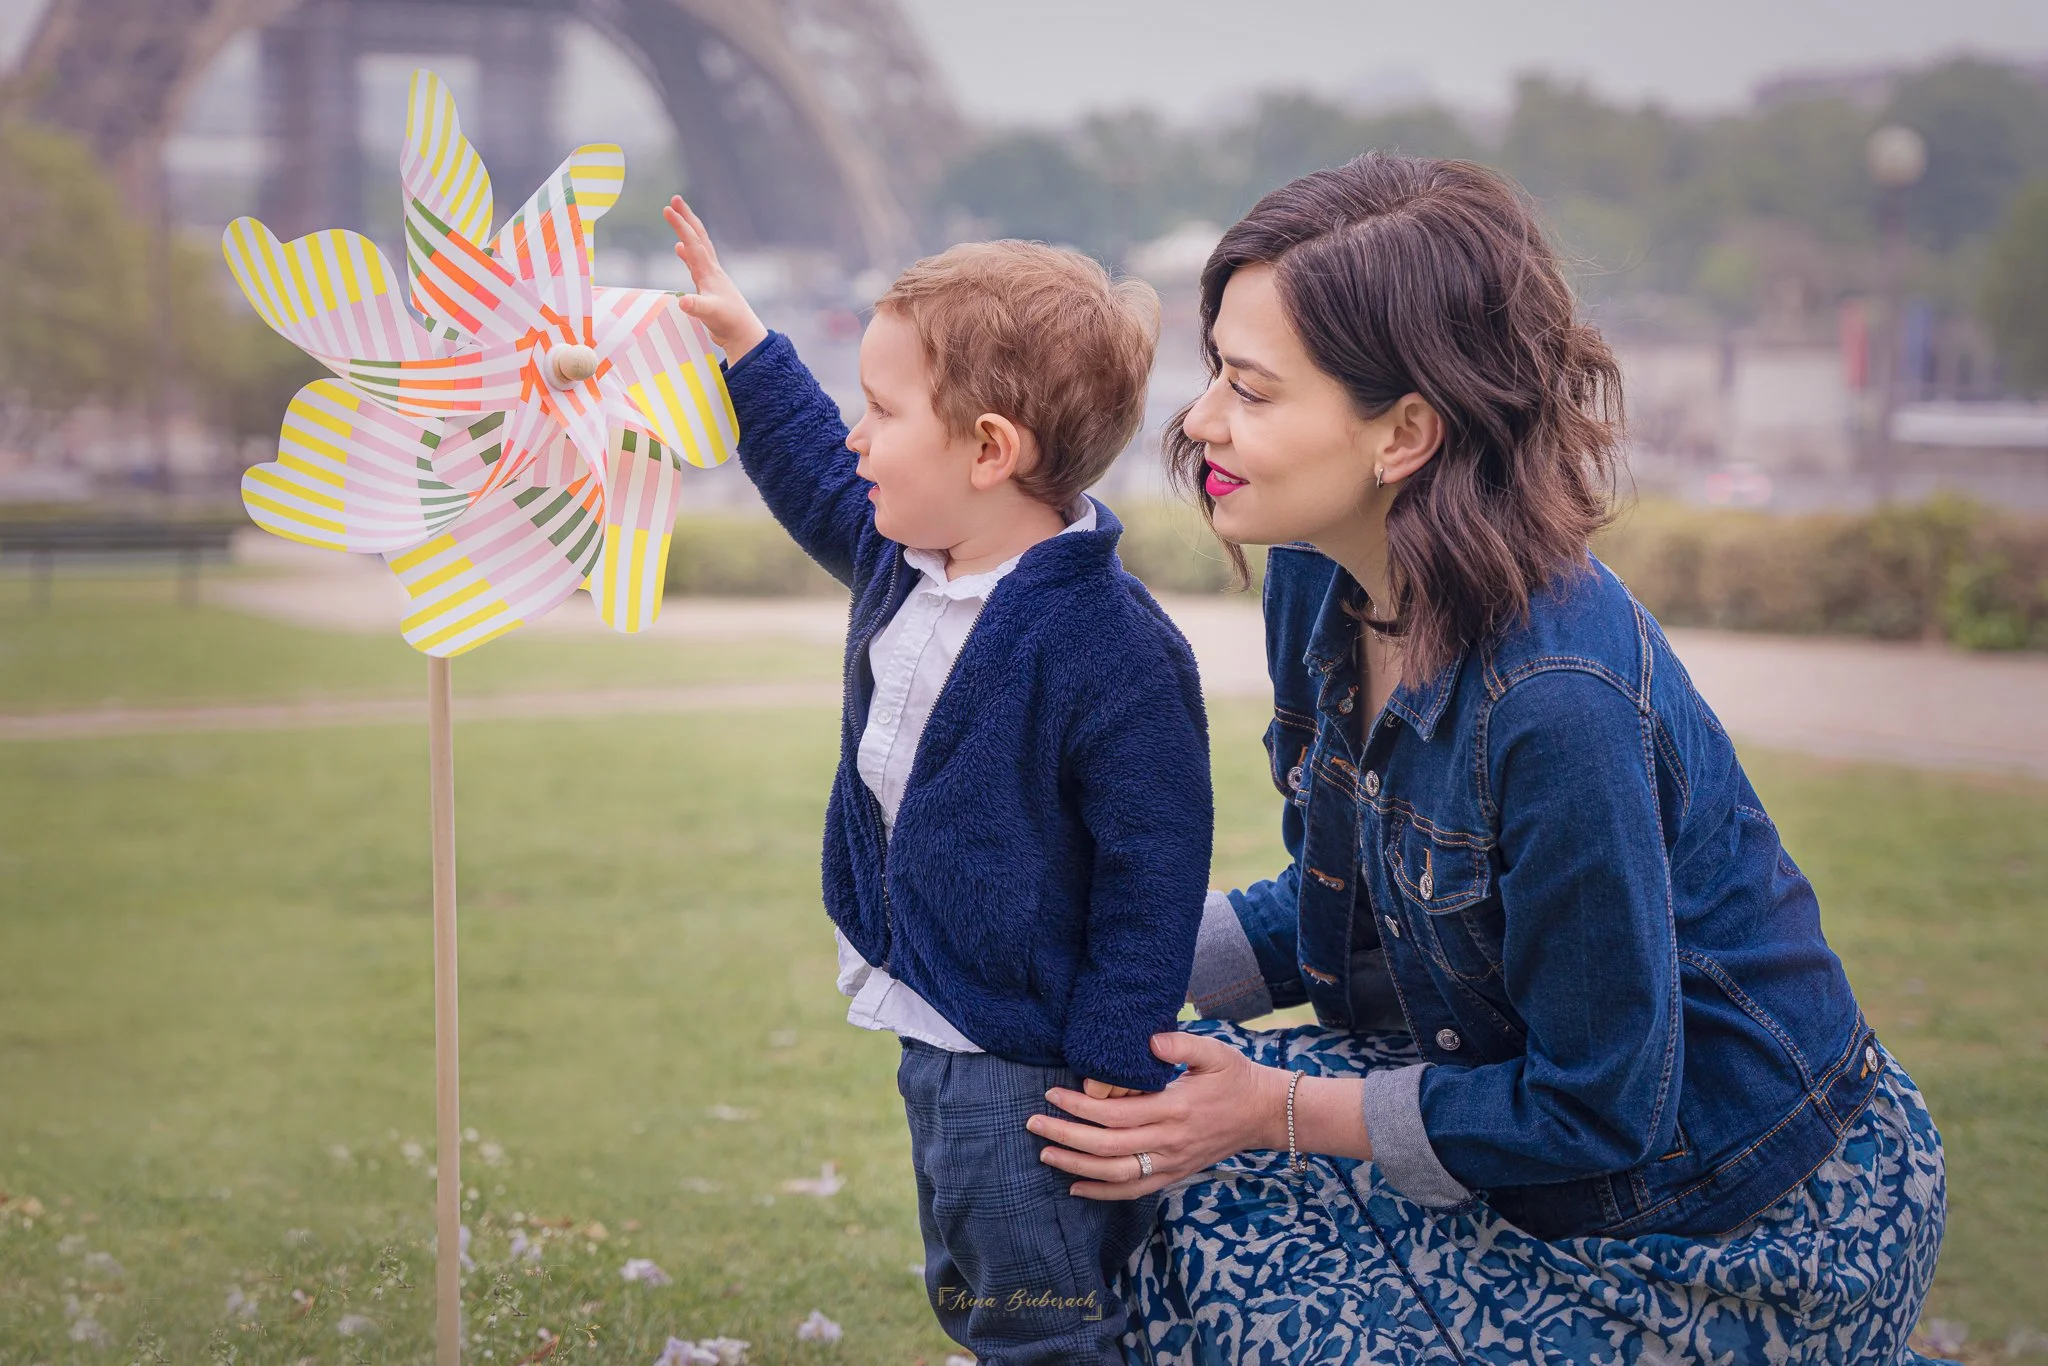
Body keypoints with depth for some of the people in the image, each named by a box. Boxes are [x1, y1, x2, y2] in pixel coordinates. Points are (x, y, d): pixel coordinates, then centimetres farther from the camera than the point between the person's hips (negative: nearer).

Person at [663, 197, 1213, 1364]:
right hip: (936, 1031, 9)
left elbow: (1153, 873, -23)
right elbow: (823, 491, 24)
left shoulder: (1112, 651, -26)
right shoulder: (909, 559, 1)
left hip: (1028, 1062, -9)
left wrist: (1118, 1075, -21)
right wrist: (745, 346, 22)